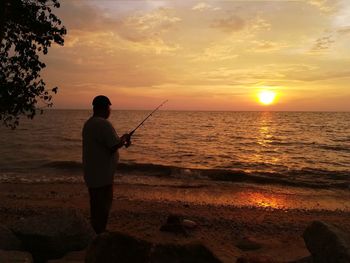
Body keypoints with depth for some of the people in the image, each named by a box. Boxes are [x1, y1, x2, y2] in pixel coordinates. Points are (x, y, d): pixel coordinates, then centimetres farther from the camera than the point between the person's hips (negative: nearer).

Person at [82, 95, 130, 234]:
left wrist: (121, 140, 13)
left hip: (92, 172, 10)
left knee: (96, 203, 20)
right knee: (103, 204, 2)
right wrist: (124, 139, -4)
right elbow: (114, 146, -24)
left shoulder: (88, 123, 12)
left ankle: (95, 231, 33)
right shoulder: (104, 124, -20)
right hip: (102, 174, -10)